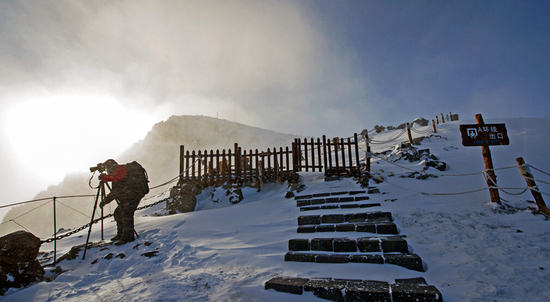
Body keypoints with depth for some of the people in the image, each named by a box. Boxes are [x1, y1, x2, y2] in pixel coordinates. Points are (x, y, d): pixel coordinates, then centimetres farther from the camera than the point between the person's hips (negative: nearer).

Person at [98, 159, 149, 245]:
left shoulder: (120, 168, -2)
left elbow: (118, 176, -28)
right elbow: (115, 192, 29)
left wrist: (104, 177, -16)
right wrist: (105, 200, 23)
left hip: (135, 192, -11)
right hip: (128, 195, 11)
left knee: (126, 213, -20)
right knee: (118, 213, 14)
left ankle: (128, 236, -20)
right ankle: (121, 234, 24)